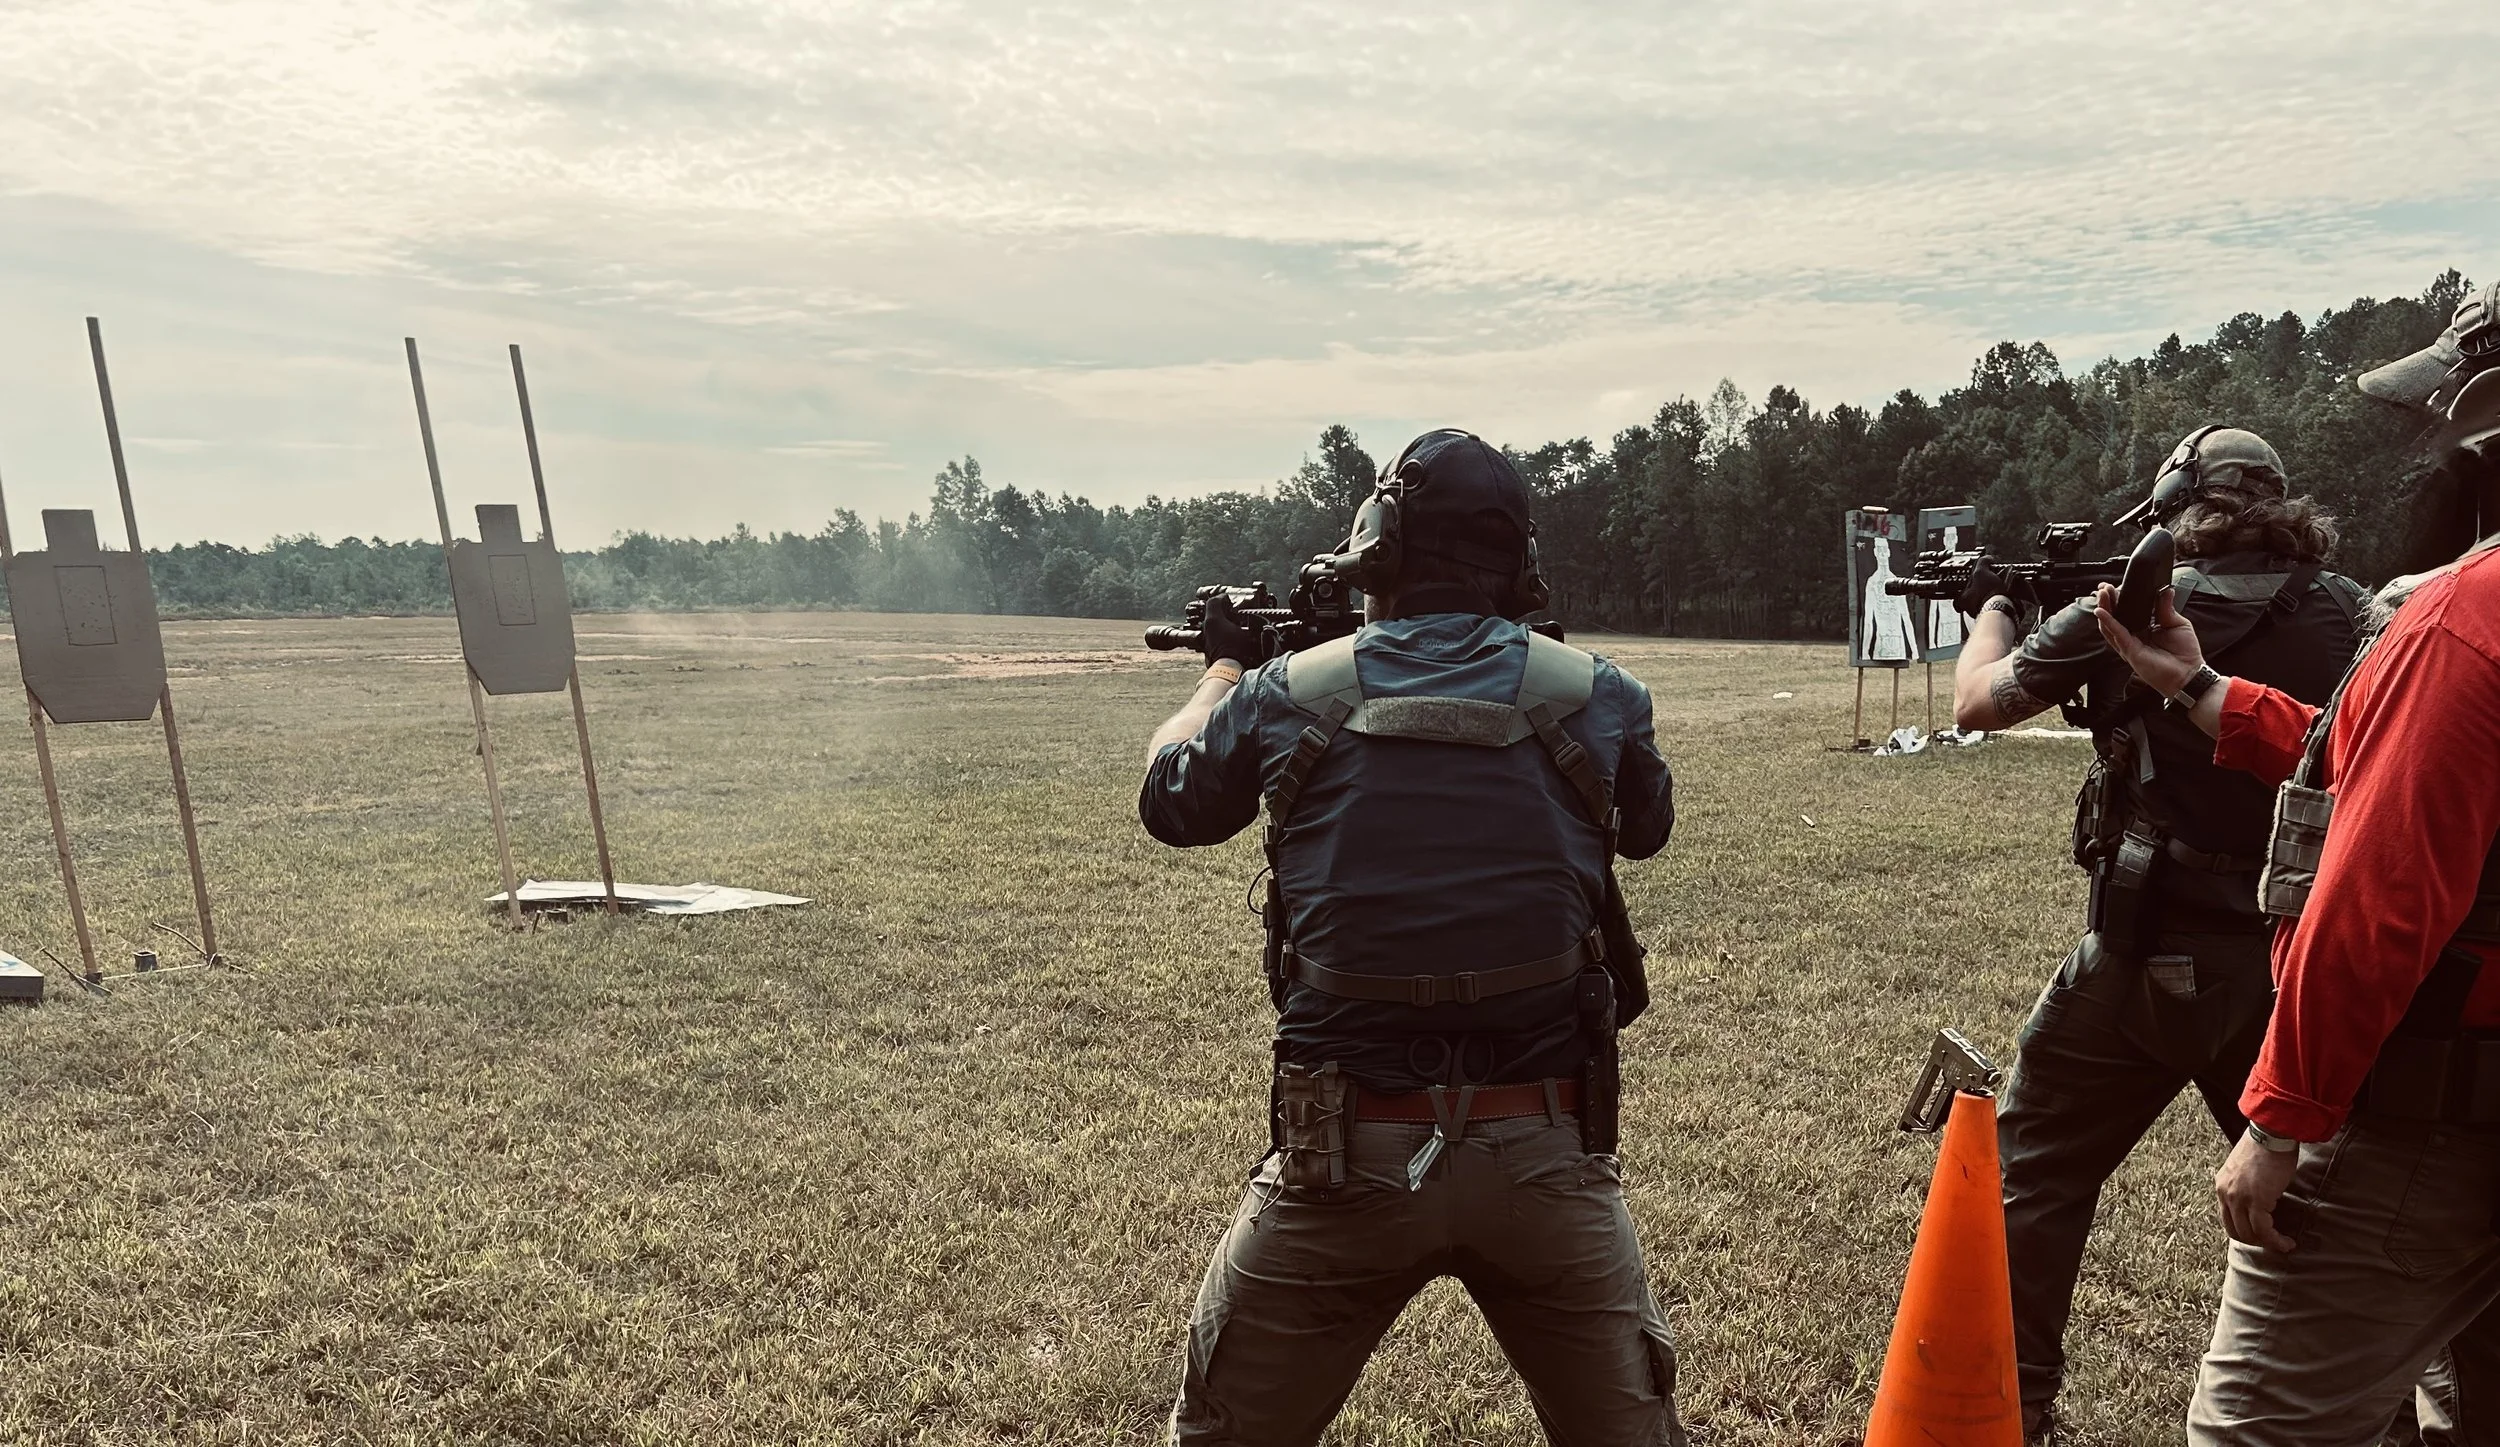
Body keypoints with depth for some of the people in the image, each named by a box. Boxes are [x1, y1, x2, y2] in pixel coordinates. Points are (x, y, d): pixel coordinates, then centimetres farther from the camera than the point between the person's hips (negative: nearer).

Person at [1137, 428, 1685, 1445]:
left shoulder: (1290, 691, -3)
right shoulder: (1596, 695, -1)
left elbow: (1168, 800, 17)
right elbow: (1646, 828, 21)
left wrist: (1224, 666, 35)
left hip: (1343, 1158, 0)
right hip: (1543, 1155, 1)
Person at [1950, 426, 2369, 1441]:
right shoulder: (2345, 612, 1)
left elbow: (1977, 703, 1)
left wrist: (1991, 606, 20)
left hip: (2153, 953, -4)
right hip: (2305, 954, 5)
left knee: (2034, 1172, 8)